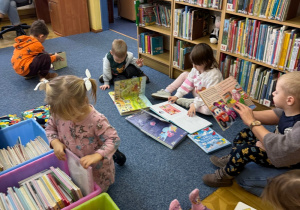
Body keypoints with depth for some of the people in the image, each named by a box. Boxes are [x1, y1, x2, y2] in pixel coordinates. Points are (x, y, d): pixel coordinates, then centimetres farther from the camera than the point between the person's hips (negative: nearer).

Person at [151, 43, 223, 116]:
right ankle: (167, 92, 4)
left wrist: (195, 105, -40)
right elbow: (188, 83, -3)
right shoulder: (196, 69, -9)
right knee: (185, 74, 4)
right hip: (198, 95, 7)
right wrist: (177, 96, -10)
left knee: (208, 110, -41)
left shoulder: (213, 75, -30)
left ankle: (188, 103, -21)